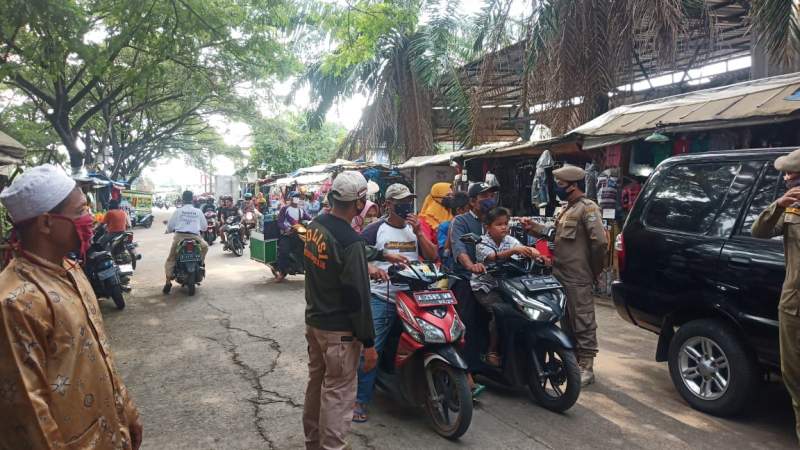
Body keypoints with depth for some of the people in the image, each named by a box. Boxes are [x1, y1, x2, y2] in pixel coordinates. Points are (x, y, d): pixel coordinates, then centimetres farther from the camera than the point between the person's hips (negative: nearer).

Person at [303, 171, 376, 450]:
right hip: (339, 330, -9)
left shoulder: (315, 225, 1)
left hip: (313, 320, 9)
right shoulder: (350, 241, -24)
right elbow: (358, 297, -22)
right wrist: (369, 343, -15)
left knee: (316, 382, 21)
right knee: (338, 392, 3)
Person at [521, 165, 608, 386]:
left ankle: (586, 368, 4)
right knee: (567, 322, 17)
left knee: (583, 323, -3)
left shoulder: (587, 208, -12)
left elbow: (600, 242, -20)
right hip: (561, 275, 10)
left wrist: (594, 270, -10)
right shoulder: (567, 209, 19)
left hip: (578, 280, -10)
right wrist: (534, 228, 12)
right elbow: (557, 236, 21)